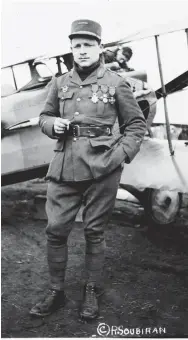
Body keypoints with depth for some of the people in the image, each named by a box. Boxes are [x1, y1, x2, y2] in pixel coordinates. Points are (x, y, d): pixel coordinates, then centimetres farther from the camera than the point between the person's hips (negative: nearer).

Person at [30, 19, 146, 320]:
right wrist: (53, 124, -3)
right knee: (55, 230, 3)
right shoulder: (60, 83, 10)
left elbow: (136, 124, 6)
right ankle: (56, 292, 21)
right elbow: (44, 117, 20)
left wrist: (122, 154, -8)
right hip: (65, 167, 3)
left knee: (94, 232, 7)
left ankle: (92, 292, 25)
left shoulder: (115, 83, 2)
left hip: (101, 169, -3)